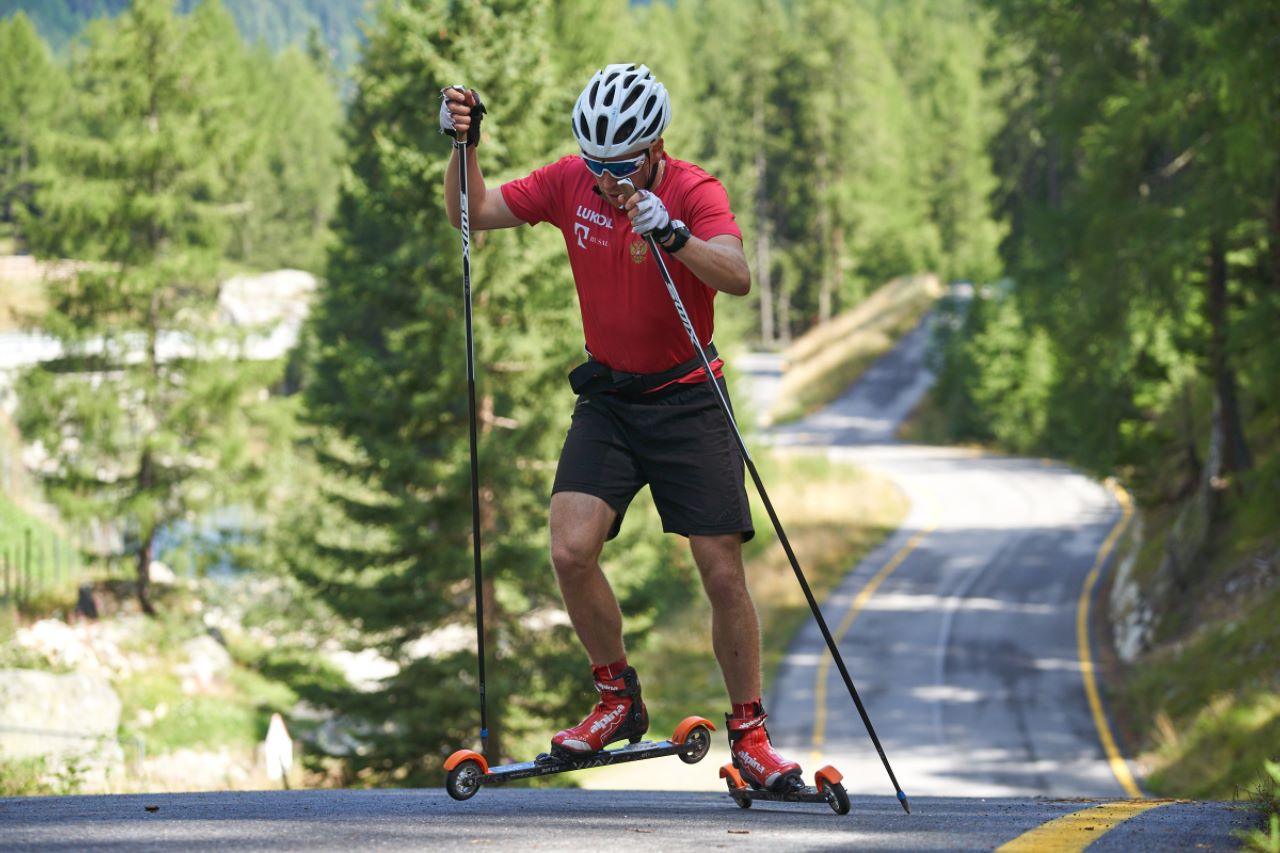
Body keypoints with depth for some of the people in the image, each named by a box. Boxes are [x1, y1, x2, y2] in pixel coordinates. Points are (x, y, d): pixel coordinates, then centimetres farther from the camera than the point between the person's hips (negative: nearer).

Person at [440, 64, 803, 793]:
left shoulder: (694, 191, -17)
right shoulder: (572, 184, -4)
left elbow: (737, 278, -33)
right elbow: (472, 214, 2)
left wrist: (673, 234, -49)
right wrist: (464, 146, -14)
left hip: (688, 398, -3)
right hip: (608, 397, 3)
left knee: (724, 575, -5)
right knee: (572, 551, -15)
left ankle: (750, 734, 11)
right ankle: (618, 700, 6)